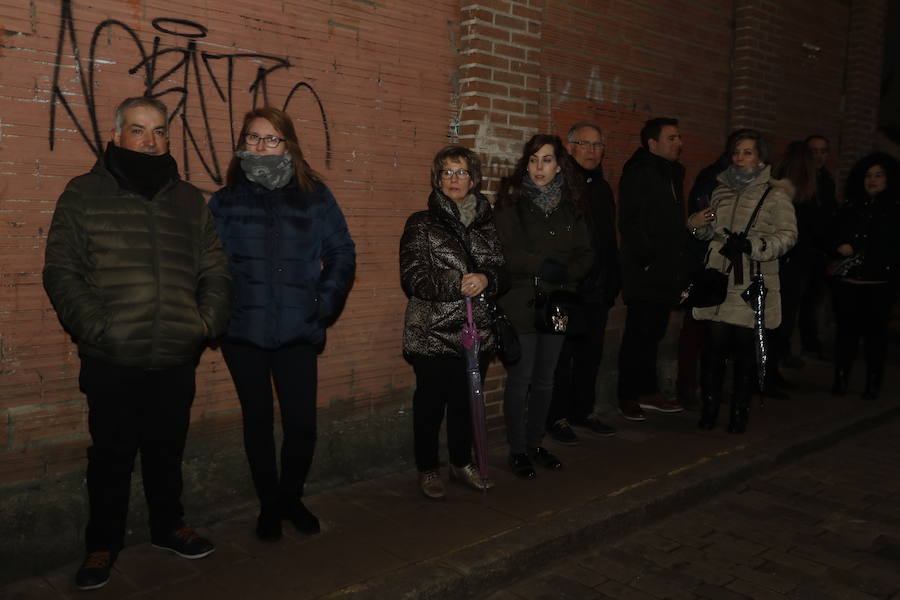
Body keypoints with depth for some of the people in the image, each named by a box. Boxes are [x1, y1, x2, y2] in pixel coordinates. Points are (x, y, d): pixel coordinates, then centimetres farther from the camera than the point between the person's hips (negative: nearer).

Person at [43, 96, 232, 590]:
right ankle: (102, 545, 26)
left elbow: (215, 271, 11)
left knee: (167, 450, 16)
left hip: (177, 360, 3)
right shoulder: (83, 195, 1)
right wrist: (96, 327, -14)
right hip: (112, 362, -3)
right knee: (112, 455, 8)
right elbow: (61, 271, -4)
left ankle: (169, 526, 34)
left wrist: (207, 322, -2)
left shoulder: (189, 200, 11)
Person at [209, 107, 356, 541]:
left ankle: (291, 498, 26)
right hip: (243, 331, 1)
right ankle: (268, 505, 30)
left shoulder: (314, 196, 4)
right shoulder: (225, 201, 5)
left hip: (297, 330, 0)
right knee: (258, 421, 11)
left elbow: (341, 254, 6)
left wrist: (325, 302, -2)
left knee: (302, 423, -1)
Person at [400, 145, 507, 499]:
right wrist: (457, 283, -21)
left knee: (466, 401, 14)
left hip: (477, 332, 4)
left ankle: (462, 463, 31)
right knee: (430, 403, 6)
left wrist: (486, 279, -16)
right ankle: (428, 469, 22)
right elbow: (412, 278, -10)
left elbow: (503, 272, 7)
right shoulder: (422, 224, -1)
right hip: (433, 334, -3)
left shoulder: (487, 223, 10)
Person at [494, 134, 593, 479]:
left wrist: (564, 272, -14)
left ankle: (535, 444, 27)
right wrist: (545, 266, -17)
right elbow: (506, 253, -14)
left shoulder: (570, 205, 9)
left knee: (545, 380, 12)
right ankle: (518, 451, 15)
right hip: (520, 304, -4)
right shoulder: (512, 202, -4)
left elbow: (586, 254, 5)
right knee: (520, 380, 1)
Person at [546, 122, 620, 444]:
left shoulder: (602, 189, 15)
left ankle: (583, 411, 27)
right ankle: (558, 417, 12)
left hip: (596, 290, 7)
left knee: (590, 355, 14)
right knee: (561, 356, 0)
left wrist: (613, 280, 15)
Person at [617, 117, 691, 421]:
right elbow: (630, 223, -15)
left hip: (666, 272, 8)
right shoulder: (638, 173, -8)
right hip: (645, 273, -8)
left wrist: (682, 263, 12)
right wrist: (647, 258, -18)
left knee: (652, 334, 13)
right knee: (638, 334, -1)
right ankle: (629, 396, 9)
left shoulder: (674, 173, 18)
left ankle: (648, 392, 23)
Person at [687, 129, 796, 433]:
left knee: (746, 347, 2)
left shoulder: (775, 195, -1)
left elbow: (788, 234, -8)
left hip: (753, 285, -3)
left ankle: (740, 411, 15)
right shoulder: (721, 191, 15)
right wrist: (696, 224, 4)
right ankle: (710, 407, 12)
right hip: (719, 280, 3)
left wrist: (753, 245, -21)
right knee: (715, 344, -1)